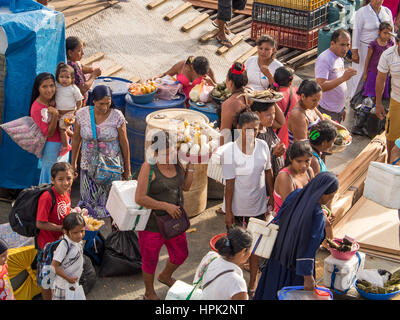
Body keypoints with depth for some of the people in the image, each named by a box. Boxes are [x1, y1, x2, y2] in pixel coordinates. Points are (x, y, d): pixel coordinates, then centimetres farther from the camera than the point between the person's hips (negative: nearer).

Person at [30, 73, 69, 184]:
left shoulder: (54, 99, -4)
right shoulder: (37, 109, -22)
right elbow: (49, 133, -20)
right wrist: (55, 116, -34)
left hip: (63, 143, 7)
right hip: (51, 145, -7)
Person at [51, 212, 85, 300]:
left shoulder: (78, 241, -7)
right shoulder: (64, 246, -30)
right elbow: (54, 266, -28)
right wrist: (68, 278, -22)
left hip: (75, 283, 7)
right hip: (63, 286, -7)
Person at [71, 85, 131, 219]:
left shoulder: (117, 116, -13)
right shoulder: (82, 114, -8)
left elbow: (124, 143, -5)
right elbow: (76, 139, 5)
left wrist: (127, 169, 0)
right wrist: (73, 162, 11)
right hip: (89, 165, 2)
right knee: (89, 201, 12)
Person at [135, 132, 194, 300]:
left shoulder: (176, 163, -1)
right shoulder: (149, 167, -20)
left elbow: (186, 186, 11)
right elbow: (140, 198, -24)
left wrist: (190, 166, -1)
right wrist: (166, 206, -23)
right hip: (152, 223, -6)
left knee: (181, 254, 22)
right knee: (150, 261, 11)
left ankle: (165, 276, 53)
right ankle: (149, 293, 37)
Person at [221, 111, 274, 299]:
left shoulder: (263, 146, -7)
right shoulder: (230, 151, -18)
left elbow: (268, 172, 6)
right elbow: (229, 183, -16)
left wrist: (271, 196, 10)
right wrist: (228, 211, -12)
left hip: (258, 206, 3)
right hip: (236, 207, -3)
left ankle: (252, 284, 28)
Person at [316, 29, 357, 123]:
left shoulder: (340, 57, 10)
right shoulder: (324, 59, -20)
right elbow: (321, 86, -31)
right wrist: (343, 78, -37)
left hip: (339, 109, 9)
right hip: (327, 112, -9)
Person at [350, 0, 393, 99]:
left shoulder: (387, 11, 3)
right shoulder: (362, 12, -11)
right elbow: (356, 32, -12)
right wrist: (354, 51, -15)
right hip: (365, 48, -4)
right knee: (361, 72, 4)